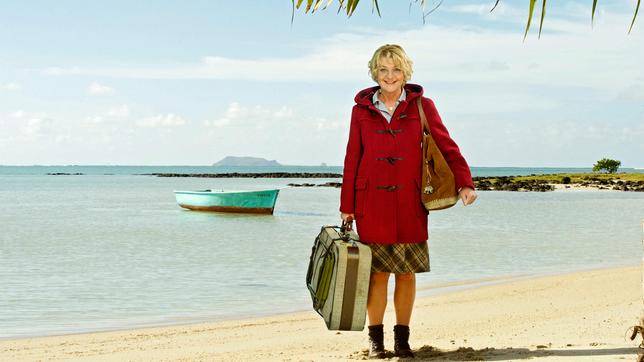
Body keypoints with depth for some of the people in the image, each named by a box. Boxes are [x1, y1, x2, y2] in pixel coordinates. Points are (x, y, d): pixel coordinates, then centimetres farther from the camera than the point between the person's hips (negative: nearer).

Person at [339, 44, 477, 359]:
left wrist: (464, 183, -14)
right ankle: (375, 339, 12)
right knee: (377, 271, 0)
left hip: (409, 203, 0)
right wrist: (347, 206, 6)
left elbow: (446, 146, 1)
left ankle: (402, 338, 16)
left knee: (407, 271, 4)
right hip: (372, 203, 0)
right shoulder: (362, 109, 7)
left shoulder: (422, 106, 5)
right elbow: (352, 159, 9)